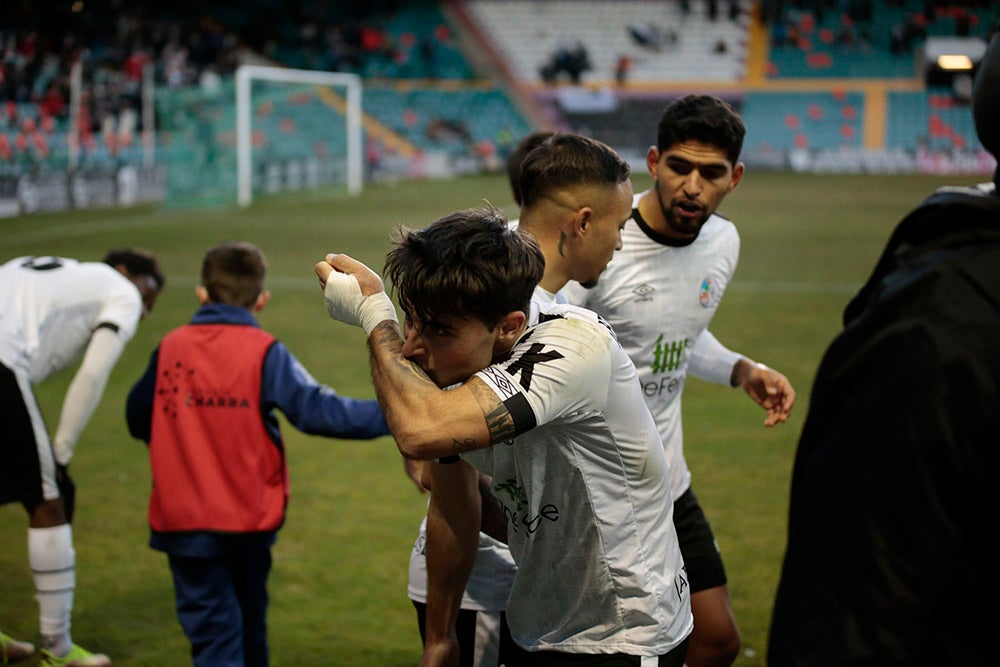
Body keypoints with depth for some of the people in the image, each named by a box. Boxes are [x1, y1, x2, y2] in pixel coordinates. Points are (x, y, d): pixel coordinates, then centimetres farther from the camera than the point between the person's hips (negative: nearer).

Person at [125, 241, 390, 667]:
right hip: (251, 515, 1)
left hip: (184, 518, 0)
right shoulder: (265, 353, -8)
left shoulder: (170, 349, -1)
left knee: (212, 629, -1)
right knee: (250, 618, 22)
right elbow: (318, 410, -14)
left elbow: (139, 422, 9)